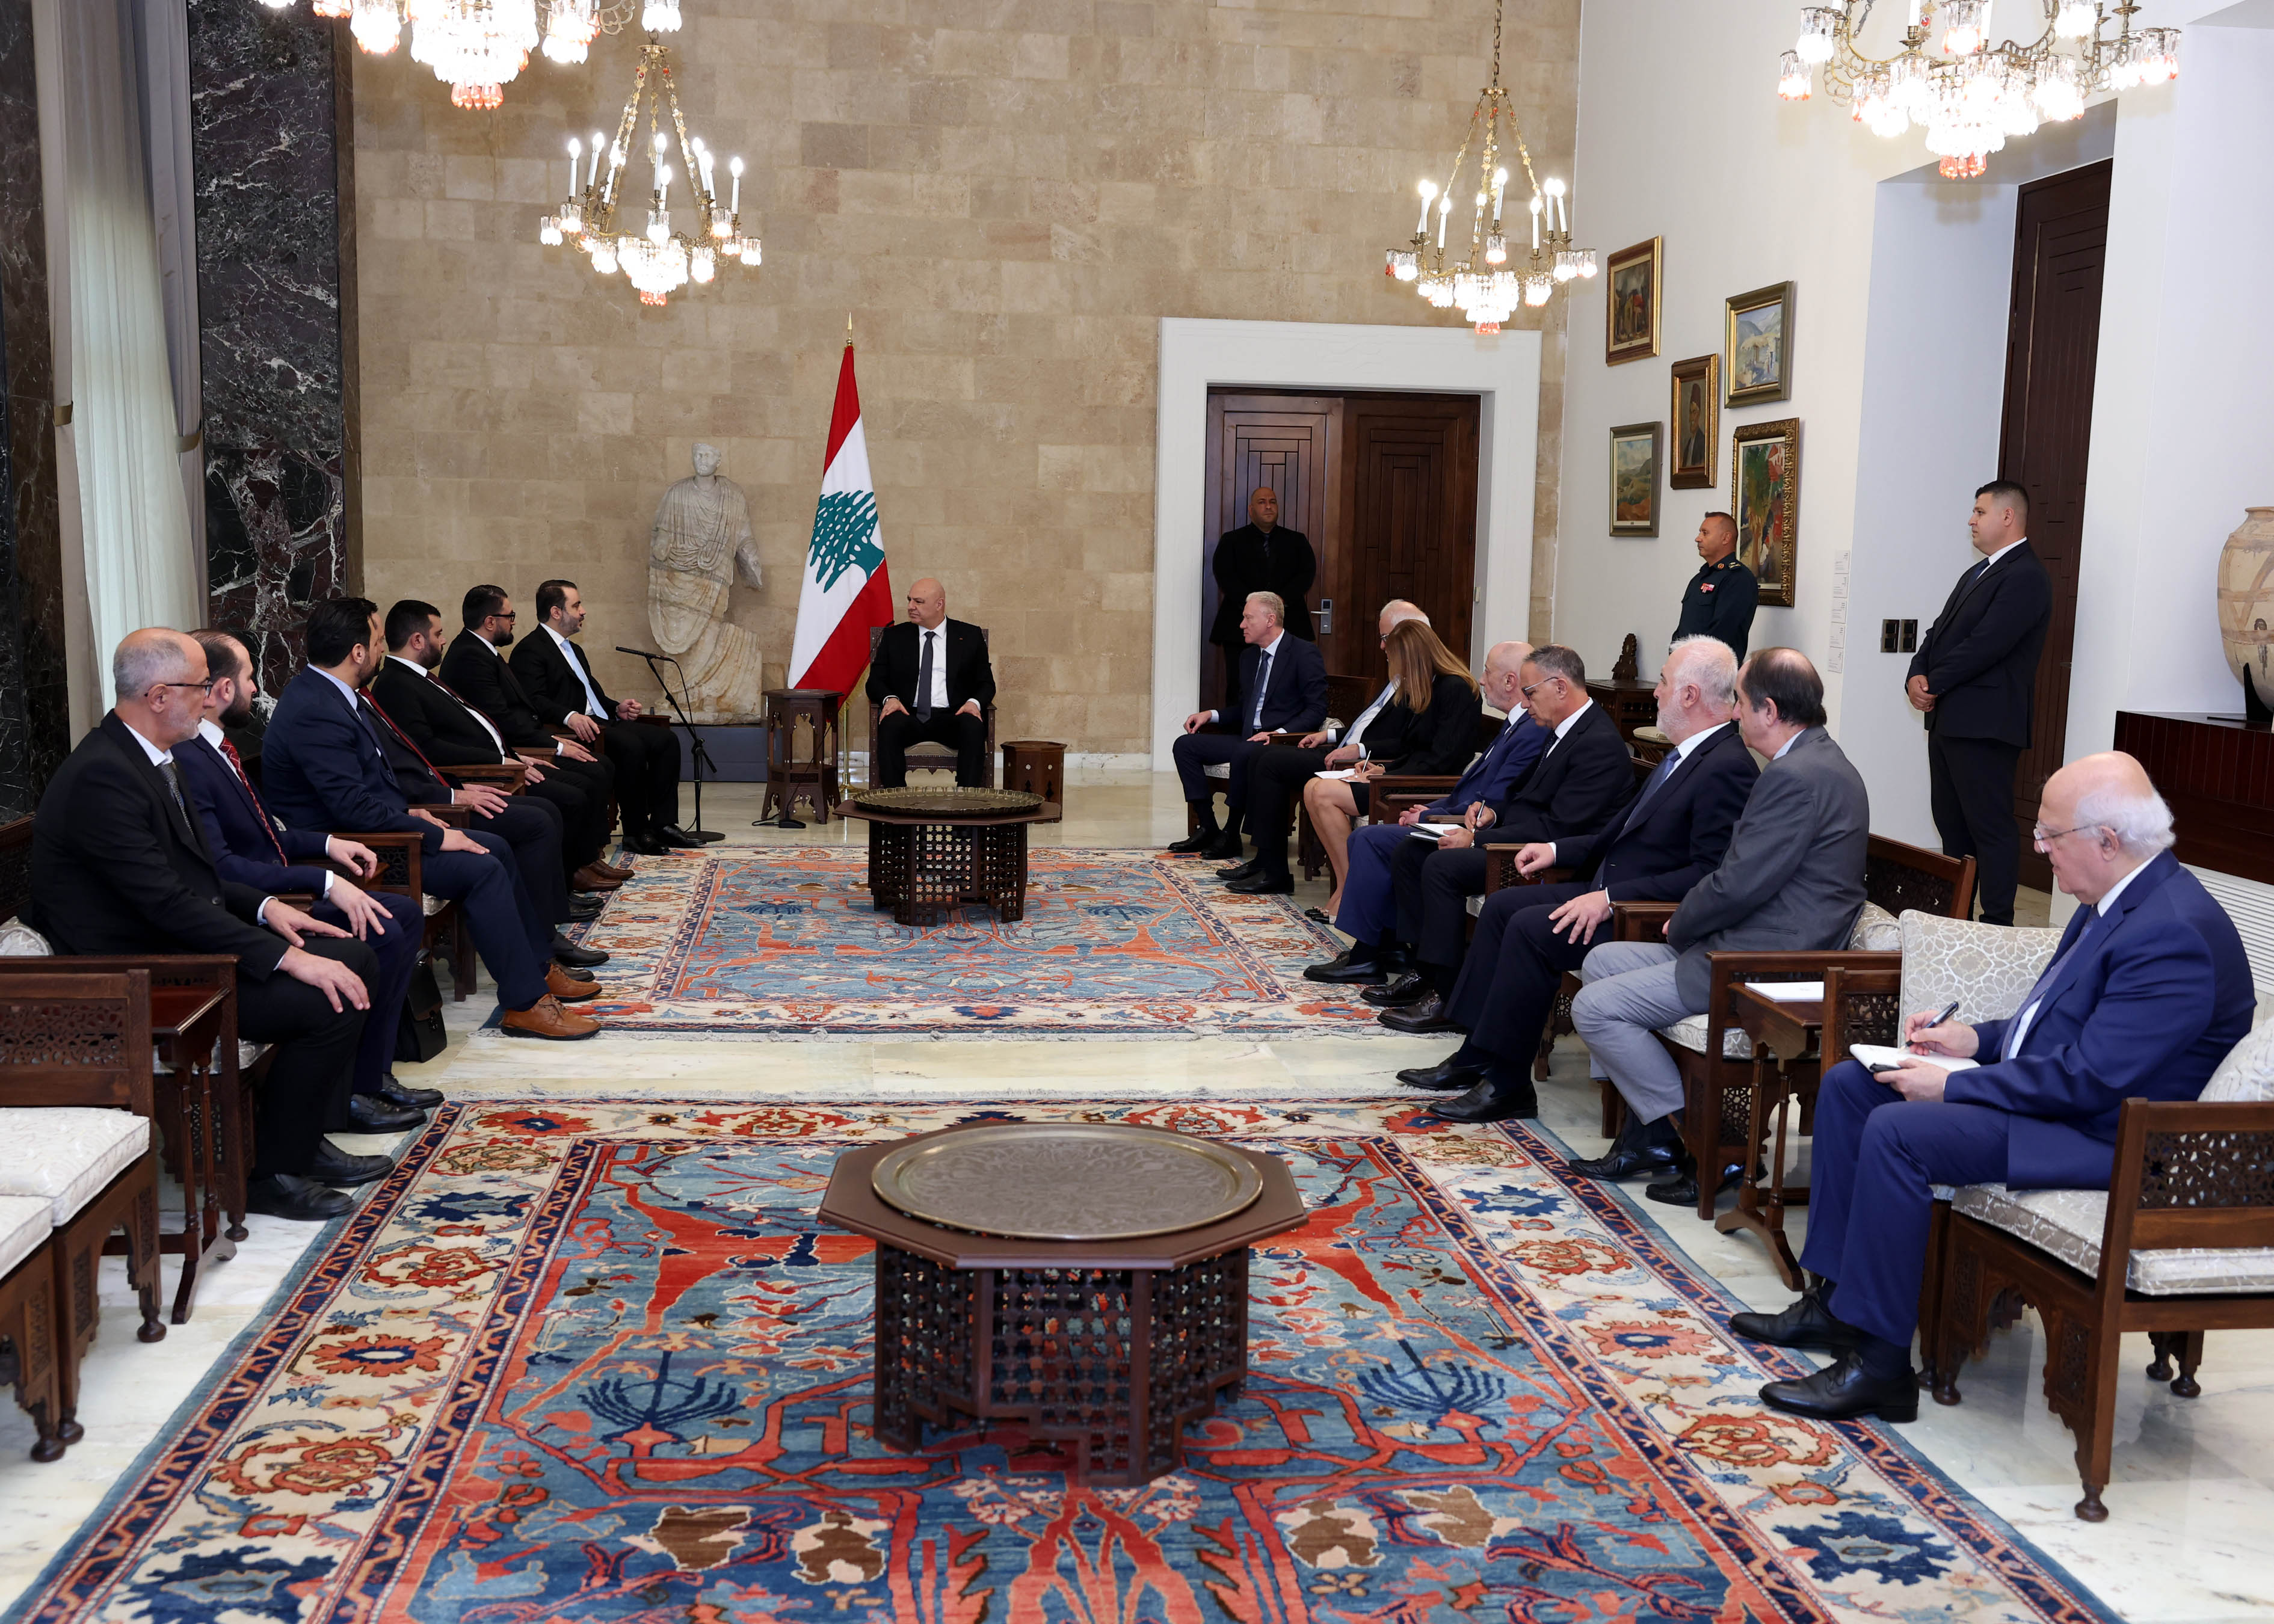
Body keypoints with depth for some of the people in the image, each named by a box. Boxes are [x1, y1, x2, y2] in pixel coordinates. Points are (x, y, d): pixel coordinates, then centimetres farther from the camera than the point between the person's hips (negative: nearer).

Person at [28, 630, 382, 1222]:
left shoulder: (145, 756, 9)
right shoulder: (101, 777, -23)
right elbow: (168, 901, -27)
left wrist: (265, 907, 2)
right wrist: (287, 957, -28)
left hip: (180, 943, 10)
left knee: (355, 958, 6)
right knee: (330, 1002, -21)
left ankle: (303, 1137, 14)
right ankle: (269, 1172, -4)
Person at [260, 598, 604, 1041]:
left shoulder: (333, 694, 7)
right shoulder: (314, 713, -25)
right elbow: (355, 809, -28)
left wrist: (408, 810, 5)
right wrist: (434, 835, -21)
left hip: (376, 827, 11)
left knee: (496, 848, 9)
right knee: (481, 868, -19)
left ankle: (538, 967, 18)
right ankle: (524, 1003, -14)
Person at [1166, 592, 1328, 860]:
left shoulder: (1304, 654, -8)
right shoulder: (1249, 657, 17)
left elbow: (1317, 709, -13)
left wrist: (1279, 733, -25)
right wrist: (1211, 715, 7)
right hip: (1247, 737, 8)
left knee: (1244, 754, -38)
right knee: (1185, 745, -5)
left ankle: (1231, 835, -24)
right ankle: (1207, 827, -7)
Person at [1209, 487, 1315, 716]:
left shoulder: (1297, 541, 18)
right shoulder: (1231, 541, 13)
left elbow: (1307, 572, 4)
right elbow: (1223, 574, -1)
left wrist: (1283, 599, -13)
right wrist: (1251, 602, -15)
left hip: (1288, 627, 1)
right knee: (1239, 690, -4)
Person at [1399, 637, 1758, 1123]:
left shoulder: (1728, 769, -20)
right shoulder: (1687, 755, 13)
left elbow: (1708, 876, -25)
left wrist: (1609, 899, -26)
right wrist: (1558, 850, 14)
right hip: (1610, 890, 11)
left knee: (1531, 928, -23)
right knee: (1502, 905, 8)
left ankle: (1509, 1085, -13)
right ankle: (1476, 1057, 9)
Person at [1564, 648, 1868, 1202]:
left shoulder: (1796, 777, -21)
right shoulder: (1818, 762, 13)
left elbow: (1739, 886, -22)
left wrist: (1680, 926, -4)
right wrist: (1689, 921, 6)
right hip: (1750, 944, 11)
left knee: (1595, 1008, -10)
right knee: (1602, 962, 16)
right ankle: (1648, 1132, 17)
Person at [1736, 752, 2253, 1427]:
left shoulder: (2176, 933, -23)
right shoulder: (2112, 903, 9)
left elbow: (2089, 1079, -27)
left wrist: (1952, 1085, -20)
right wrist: (1974, 1037, 7)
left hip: (2099, 1136, -11)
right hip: (2039, 1088, 11)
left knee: (1896, 1131, -27)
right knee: (1848, 1084, 6)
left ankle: (1879, 1364, -17)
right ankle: (1832, 1297, 9)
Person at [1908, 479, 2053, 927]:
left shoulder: (2025, 577, -12)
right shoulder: (1978, 573, 20)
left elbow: (1984, 646, -20)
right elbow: (1939, 633, 17)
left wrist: (1933, 685, -12)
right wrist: (1917, 676, -1)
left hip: (1983, 723, -10)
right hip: (1948, 720, 10)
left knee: (1991, 827, -6)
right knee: (1951, 824, 14)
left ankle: (1996, 925, -2)